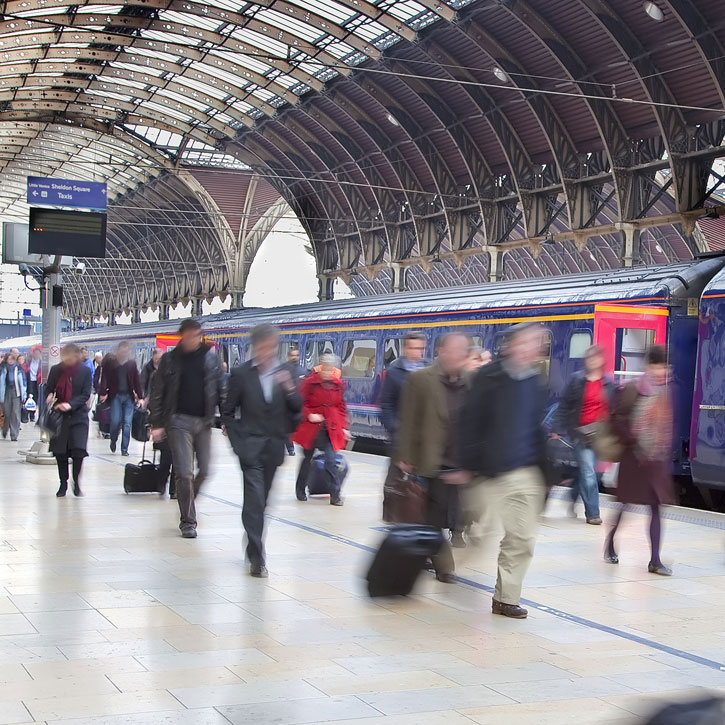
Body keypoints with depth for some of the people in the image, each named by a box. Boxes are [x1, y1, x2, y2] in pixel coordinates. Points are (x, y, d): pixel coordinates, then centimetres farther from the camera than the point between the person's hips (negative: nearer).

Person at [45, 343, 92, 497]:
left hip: (78, 415, -2)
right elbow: (49, 388, 11)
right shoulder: (56, 370, 2)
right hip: (59, 416, 2)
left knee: (78, 449, -13)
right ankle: (63, 483, 20)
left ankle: (76, 482, 6)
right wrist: (50, 395, -13)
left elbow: (86, 395, -7)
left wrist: (70, 404, -21)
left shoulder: (85, 371, -4)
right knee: (60, 452, 4)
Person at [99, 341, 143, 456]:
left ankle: (124, 448, 6)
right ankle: (113, 441, 20)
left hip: (129, 396, 2)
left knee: (127, 423, -2)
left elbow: (137, 381, 9)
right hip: (115, 396, -2)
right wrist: (103, 393, -12)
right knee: (115, 421, -9)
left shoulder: (132, 363, 8)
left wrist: (140, 397, 6)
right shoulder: (110, 363, 3)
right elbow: (104, 378, 0)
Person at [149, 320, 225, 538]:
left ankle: (187, 504, 30)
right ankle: (188, 521, 5)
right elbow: (157, 393, 2)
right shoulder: (170, 360, 1)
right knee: (184, 473, -5)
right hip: (179, 420, -2)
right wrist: (156, 424, -3)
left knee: (204, 471, 3)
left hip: (204, 421, 2)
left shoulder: (210, 356, 6)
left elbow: (221, 388, 7)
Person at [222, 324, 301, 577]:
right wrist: (237, 440, -3)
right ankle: (256, 557, -13)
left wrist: (289, 388, -14)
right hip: (250, 446, -3)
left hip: (274, 447, 3)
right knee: (255, 498, -12)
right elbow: (228, 411, 4)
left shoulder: (285, 373, 6)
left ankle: (254, 545, 30)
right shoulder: (241, 373, -2)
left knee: (261, 500, 13)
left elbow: (297, 409, 3)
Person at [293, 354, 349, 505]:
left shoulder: (338, 384, 1)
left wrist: (343, 427, 7)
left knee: (331, 461, -10)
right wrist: (309, 415, -17)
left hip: (330, 428, 1)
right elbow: (300, 403, -2)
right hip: (311, 428, -1)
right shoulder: (310, 382, -9)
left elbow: (341, 407, 11)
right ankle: (300, 491, 32)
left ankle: (335, 495, -4)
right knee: (307, 459, 14)